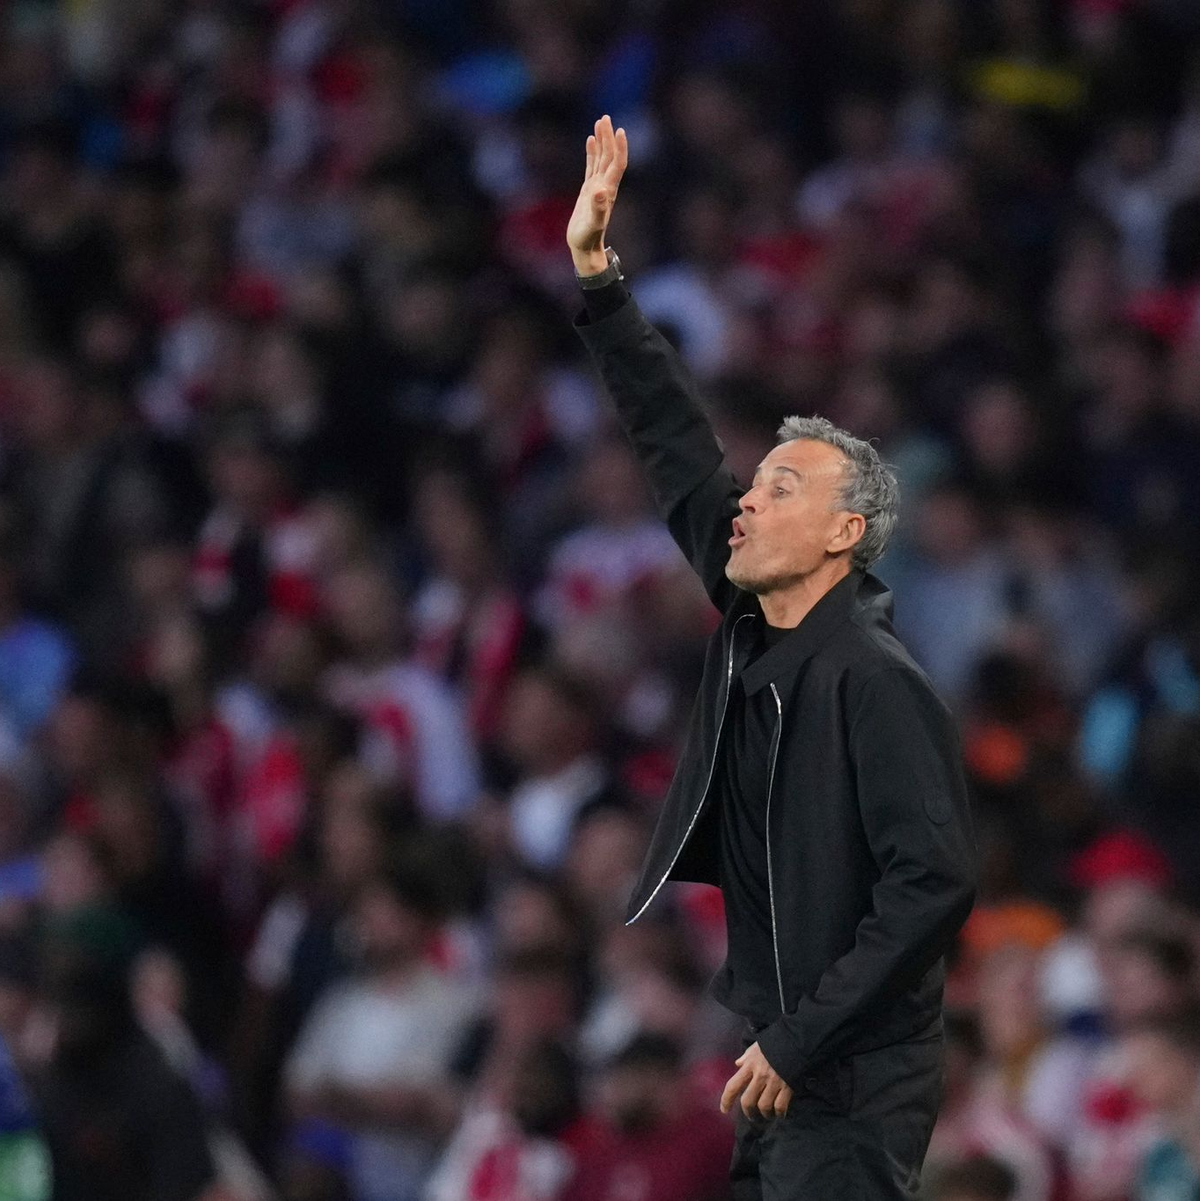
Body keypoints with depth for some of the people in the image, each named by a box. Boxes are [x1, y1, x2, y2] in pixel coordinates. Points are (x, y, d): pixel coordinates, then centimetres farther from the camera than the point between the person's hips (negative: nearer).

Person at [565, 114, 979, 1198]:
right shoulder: (750, 625, 6)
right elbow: (676, 445, 11)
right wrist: (596, 273, 9)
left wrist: (800, 1045, -21)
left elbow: (935, 883, -23)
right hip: (774, 1055, 8)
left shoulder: (878, 682, -17)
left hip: (852, 1085, -8)